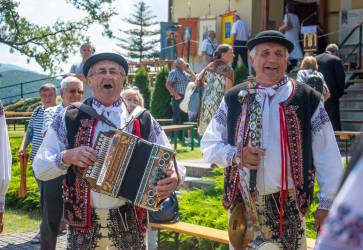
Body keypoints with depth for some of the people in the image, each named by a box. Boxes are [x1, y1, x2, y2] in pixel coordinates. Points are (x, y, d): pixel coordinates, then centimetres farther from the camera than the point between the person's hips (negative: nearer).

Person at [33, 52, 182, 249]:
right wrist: (67, 157, -19)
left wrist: (173, 179, -19)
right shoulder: (69, 119, -1)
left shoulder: (143, 120, 1)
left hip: (129, 221, 0)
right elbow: (40, 168, 0)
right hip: (83, 222, 0)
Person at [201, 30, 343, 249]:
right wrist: (236, 155, -11)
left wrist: (327, 204, 1)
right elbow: (209, 144, 8)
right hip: (242, 203, 2)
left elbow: (327, 156, 1)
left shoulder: (308, 98, -2)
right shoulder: (234, 98, 3)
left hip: (288, 205, -2)